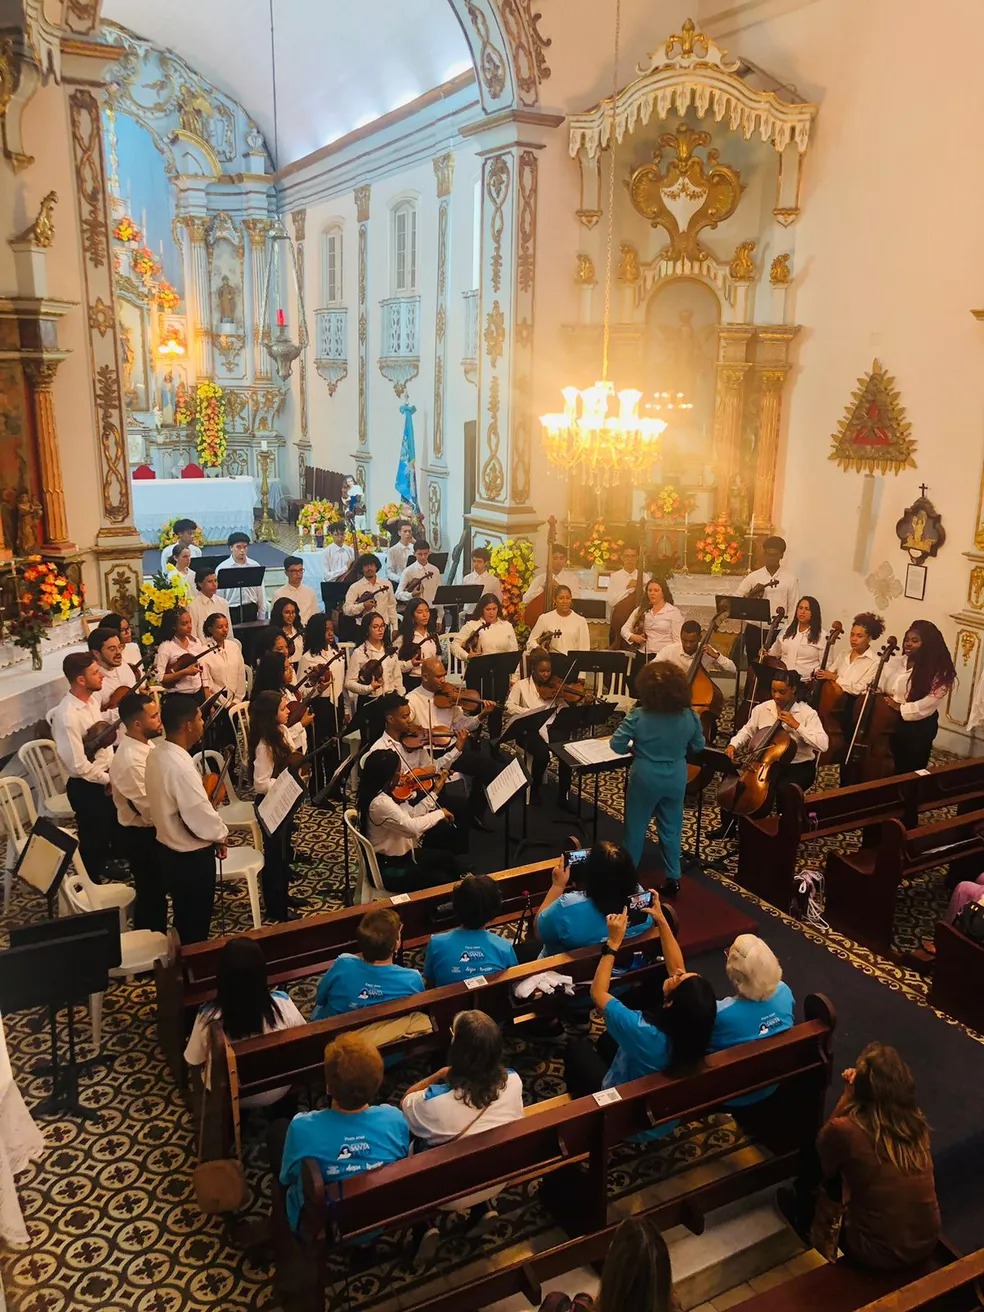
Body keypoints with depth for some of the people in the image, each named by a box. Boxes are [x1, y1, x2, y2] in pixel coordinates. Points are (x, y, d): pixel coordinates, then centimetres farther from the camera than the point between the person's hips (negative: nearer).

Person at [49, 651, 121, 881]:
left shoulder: (92, 699, -1)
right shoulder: (66, 716, -28)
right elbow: (79, 766, -25)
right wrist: (108, 780, -13)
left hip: (106, 779, 8)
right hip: (86, 787, -8)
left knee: (116, 830, 24)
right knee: (94, 840, 10)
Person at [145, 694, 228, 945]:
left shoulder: (157, 754, -2)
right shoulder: (180, 766, -32)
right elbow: (203, 821, -28)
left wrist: (214, 833, 11)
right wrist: (221, 835, -7)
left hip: (169, 848, 9)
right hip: (192, 857, -9)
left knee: (183, 919, 26)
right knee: (196, 925, 11)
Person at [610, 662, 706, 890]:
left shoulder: (637, 716, -21)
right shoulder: (689, 716, -11)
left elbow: (616, 745, -14)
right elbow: (698, 746, 3)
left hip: (645, 778, -2)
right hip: (676, 779, 3)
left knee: (636, 826, 15)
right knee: (671, 827, 17)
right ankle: (673, 877, 25)